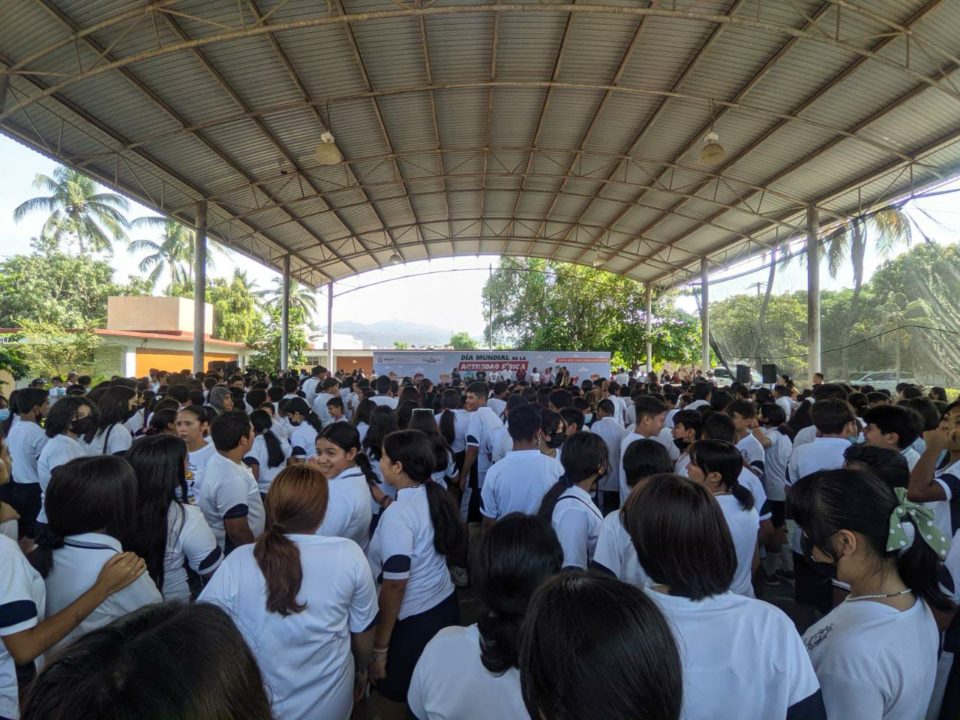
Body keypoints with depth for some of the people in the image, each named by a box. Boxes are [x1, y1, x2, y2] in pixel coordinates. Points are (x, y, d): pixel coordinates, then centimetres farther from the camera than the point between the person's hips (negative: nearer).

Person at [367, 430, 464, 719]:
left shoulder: (397, 514, -24)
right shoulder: (436, 496, -2)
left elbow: (395, 586, -22)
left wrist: (380, 647, -12)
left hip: (413, 620, -7)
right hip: (446, 605, 7)